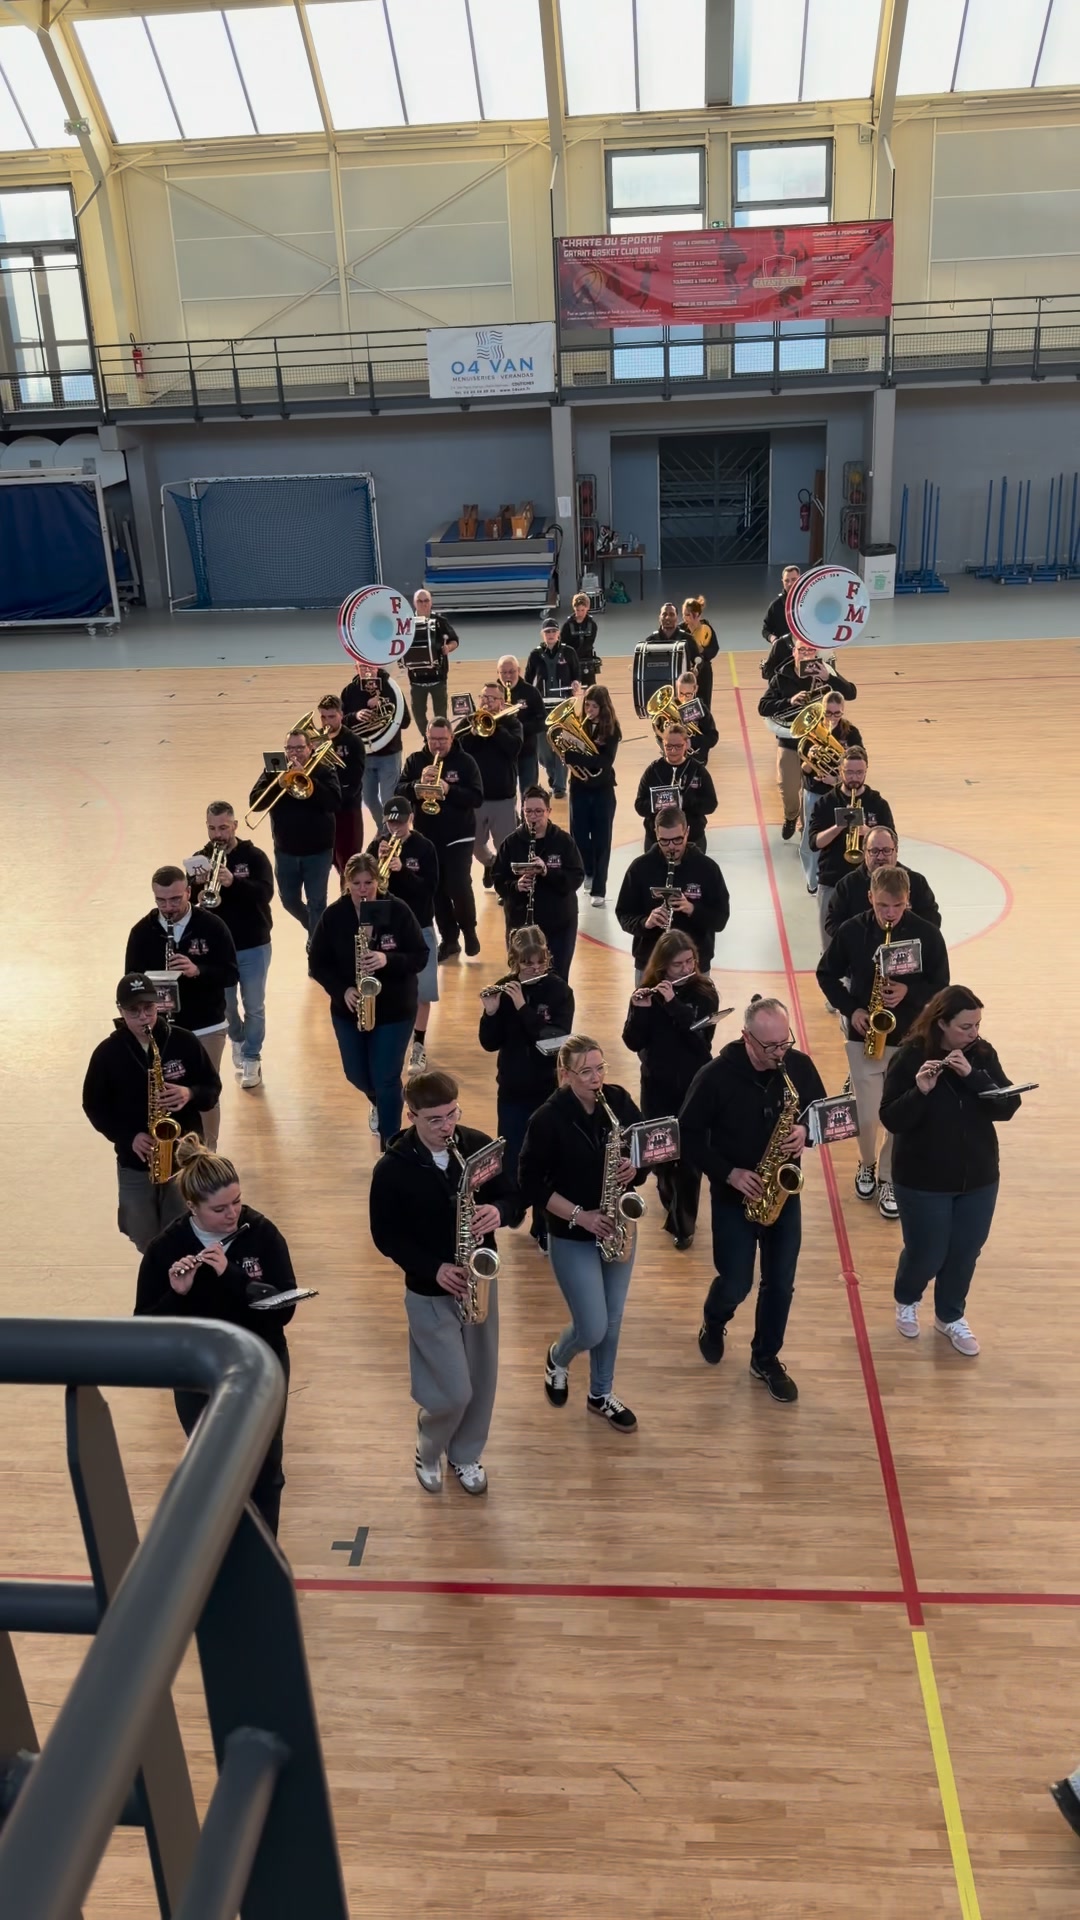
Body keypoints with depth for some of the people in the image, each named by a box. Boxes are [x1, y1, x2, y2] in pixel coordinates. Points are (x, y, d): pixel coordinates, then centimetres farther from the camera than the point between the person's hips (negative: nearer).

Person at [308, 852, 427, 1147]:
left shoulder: (398, 911, -13)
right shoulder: (333, 915, -9)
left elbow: (420, 957, -12)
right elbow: (317, 963, -4)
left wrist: (387, 960, -30)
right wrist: (341, 990, -20)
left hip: (395, 1009, -3)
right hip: (348, 1009, 3)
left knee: (386, 1079, -2)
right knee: (356, 1075, 16)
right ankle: (379, 1102, 52)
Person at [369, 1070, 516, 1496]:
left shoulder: (480, 1145, -9)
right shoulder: (392, 1169, -18)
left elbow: (510, 1195, 2)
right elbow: (385, 1236, -11)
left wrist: (498, 1213, -22)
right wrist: (433, 1269, -22)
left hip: (480, 1281, 4)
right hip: (429, 1292, -4)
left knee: (481, 1382, 15)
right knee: (453, 1393, -2)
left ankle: (465, 1455, 40)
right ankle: (428, 1451, 30)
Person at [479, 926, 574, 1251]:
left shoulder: (559, 991, -7)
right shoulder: (502, 991, -3)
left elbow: (559, 1037, -20)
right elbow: (490, 1043, -6)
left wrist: (523, 1006, -26)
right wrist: (490, 1012, -23)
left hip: (550, 1090, -1)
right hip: (513, 1091, 1)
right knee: (512, 1160, 6)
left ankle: (545, 1227, 19)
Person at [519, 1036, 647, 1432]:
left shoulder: (620, 1101, -6)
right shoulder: (548, 1118, -18)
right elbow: (530, 1184, -13)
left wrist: (635, 1167, -18)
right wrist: (578, 1214, -19)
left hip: (619, 1228, 4)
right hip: (571, 1237, -4)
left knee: (612, 1321, 14)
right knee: (592, 1329, -2)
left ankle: (601, 1394, 37)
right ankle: (557, 1359, 32)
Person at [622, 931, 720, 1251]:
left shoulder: (705, 993, -8)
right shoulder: (646, 993, -5)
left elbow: (703, 1038, -21)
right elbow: (633, 1042, -11)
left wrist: (673, 1003, -28)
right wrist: (640, 1009, -28)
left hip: (694, 1086, -1)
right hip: (656, 1086, 2)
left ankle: (683, 1223, 16)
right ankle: (670, 1196, 43)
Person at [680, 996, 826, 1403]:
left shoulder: (800, 1066, -8)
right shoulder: (716, 1076, -19)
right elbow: (689, 1136, -12)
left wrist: (805, 1131, -16)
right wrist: (728, 1173, -21)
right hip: (733, 1197, -3)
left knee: (780, 1284, 10)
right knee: (736, 1284, 5)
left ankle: (766, 1358, 32)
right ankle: (714, 1323, 40)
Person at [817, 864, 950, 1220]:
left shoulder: (927, 934, -10)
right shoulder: (851, 931, -8)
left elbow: (941, 986, -2)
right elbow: (826, 974, 3)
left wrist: (909, 992, -22)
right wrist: (850, 1008, -11)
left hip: (910, 1038, 0)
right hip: (863, 1036, 0)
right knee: (866, 1115, 5)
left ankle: (888, 1178, 26)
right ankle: (867, 1165, 34)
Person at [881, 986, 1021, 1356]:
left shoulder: (983, 1054, -4)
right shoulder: (909, 1057, -17)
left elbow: (1008, 1106, -12)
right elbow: (891, 1120, -19)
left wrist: (972, 1076, -25)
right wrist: (920, 1091, -36)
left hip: (978, 1178, 4)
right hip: (923, 1181, -4)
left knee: (966, 1252, 15)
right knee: (927, 1255, 8)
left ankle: (951, 1316, 39)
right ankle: (906, 1301, 40)